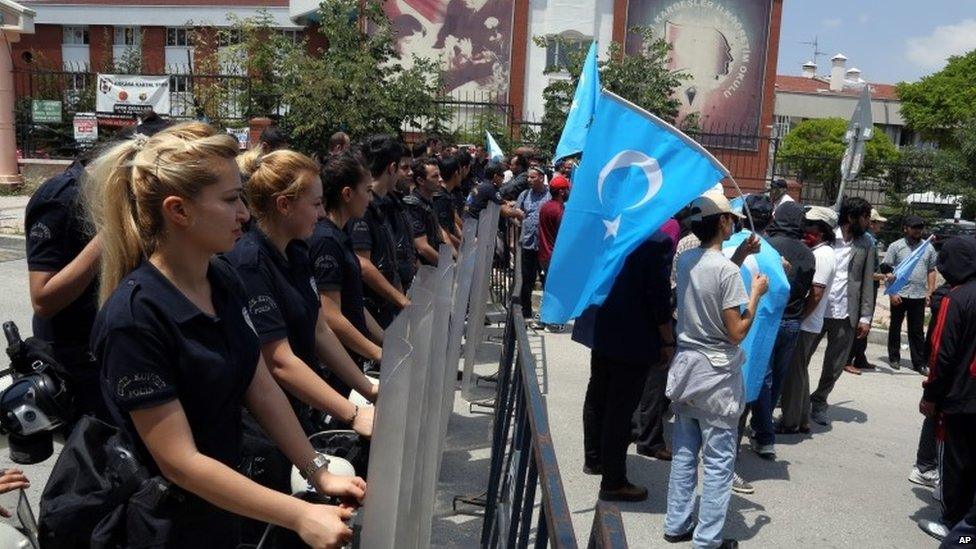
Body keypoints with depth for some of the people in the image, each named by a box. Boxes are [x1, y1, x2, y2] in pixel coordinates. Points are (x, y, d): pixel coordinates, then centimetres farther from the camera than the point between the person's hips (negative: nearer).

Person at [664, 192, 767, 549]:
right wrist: (756, 294, -6)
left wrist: (738, 257, 16)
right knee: (718, 460, 4)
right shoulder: (727, 270, -19)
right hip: (716, 373, -7)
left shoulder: (685, 260, 2)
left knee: (684, 452, 16)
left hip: (686, 364, 7)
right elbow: (736, 333, -17)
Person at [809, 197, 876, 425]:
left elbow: (868, 282, 5)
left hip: (845, 314, 2)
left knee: (835, 365, 10)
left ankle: (819, 402, 29)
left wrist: (865, 317, 0)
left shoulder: (865, 245, 4)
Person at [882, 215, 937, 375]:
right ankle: (894, 358, 23)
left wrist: (930, 292, 4)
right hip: (899, 295, -2)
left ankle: (919, 363, 12)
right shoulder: (896, 246, -2)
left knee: (917, 331, 7)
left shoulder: (928, 248, 9)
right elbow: (886, 270, -3)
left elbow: (931, 271, 13)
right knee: (895, 327, 10)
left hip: (919, 296, 2)